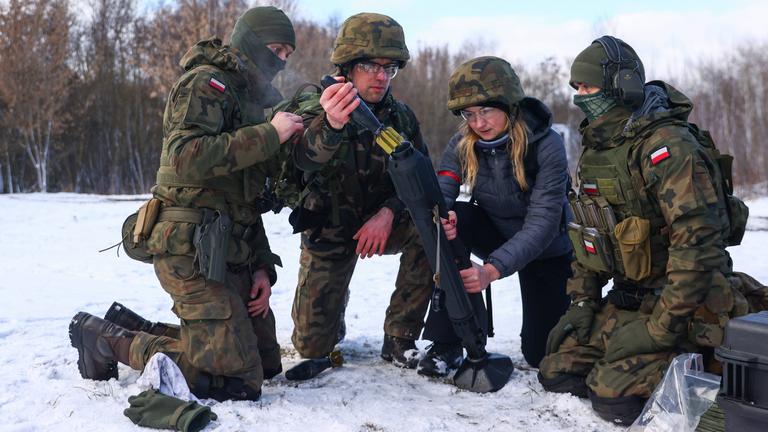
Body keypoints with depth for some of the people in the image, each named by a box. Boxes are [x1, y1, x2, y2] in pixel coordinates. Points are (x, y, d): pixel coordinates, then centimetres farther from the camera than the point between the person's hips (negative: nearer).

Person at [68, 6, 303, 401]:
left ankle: (131, 328, 19)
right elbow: (187, 157, -26)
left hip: (228, 253, 10)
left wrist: (262, 266, 12)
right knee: (238, 380, -13)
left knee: (266, 364, 14)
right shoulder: (206, 83, -7)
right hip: (193, 251, -10)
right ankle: (108, 339, 1)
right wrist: (268, 135, -22)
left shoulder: (248, 97, 21)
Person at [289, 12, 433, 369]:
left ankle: (399, 340, -14)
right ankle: (334, 300, 33)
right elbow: (306, 158, -41)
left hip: (382, 223, 2)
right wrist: (332, 126, -65)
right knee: (313, 346, -4)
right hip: (328, 231, -2)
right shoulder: (316, 108, -18)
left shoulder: (400, 116, -7)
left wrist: (389, 212, -28)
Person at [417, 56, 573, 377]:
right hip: (496, 232, 3)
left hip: (547, 250, -2)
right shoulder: (463, 145, -14)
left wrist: (493, 269, -45)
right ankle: (447, 343, -24)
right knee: (454, 219, -31)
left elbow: (542, 222, -32)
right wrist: (441, 216, -47)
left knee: (542, 356, -1)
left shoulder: (545, 145, -27)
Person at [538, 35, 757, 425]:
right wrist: (583, 302, 8)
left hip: (683, 305, -9)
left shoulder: (667, 145, -21)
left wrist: (661, 328, -25)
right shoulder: (596, 149, 9)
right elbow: (590, 231, 17)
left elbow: (699, 242, -27)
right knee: (556, 372, 2)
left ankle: (706, 364, 3)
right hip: (628, 299, 9)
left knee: (612, 397, -22)